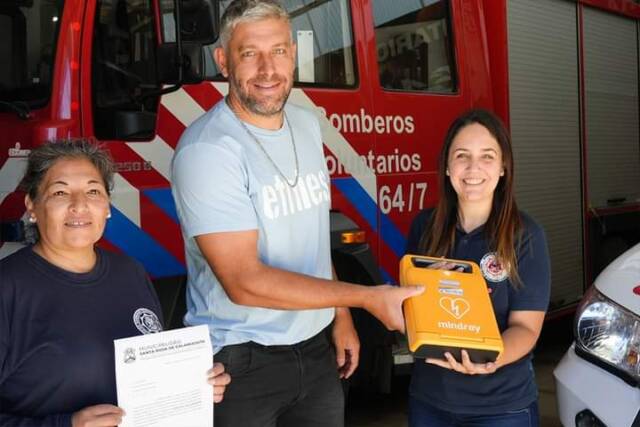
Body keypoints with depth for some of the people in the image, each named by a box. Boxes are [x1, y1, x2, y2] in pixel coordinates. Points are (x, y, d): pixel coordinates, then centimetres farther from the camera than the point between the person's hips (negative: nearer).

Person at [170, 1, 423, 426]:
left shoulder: (308, 125, 5)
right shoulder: (206, 150, -19)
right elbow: (244, 282, -24)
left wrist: (341, 316, 11)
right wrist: (368, 297, -21)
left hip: (316, 348, 6)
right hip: (241, 361, -6)